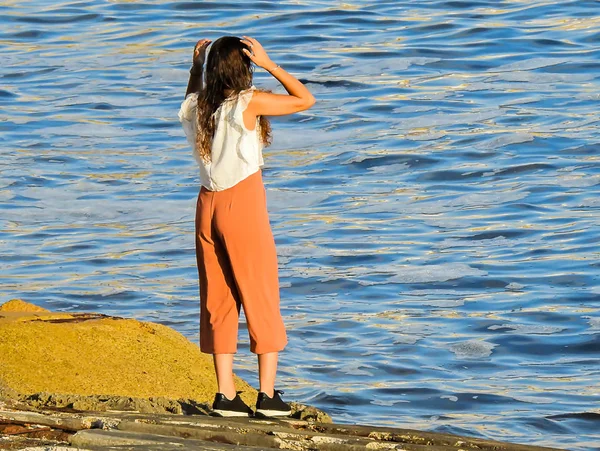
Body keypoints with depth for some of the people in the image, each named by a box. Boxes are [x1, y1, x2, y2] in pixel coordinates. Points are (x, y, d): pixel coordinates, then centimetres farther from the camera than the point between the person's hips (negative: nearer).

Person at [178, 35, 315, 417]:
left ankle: (226, 395, 7)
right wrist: (269, 64, -5)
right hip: (244, 203, -5)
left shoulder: (197, 106, 4)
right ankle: (267, 394, 3)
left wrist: (196, 66, 22)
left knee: (218, 300, 9)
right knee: (262, 296, 3)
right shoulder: (249, 103, -12)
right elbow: (306, 100, -4)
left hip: (208, 205, 5)